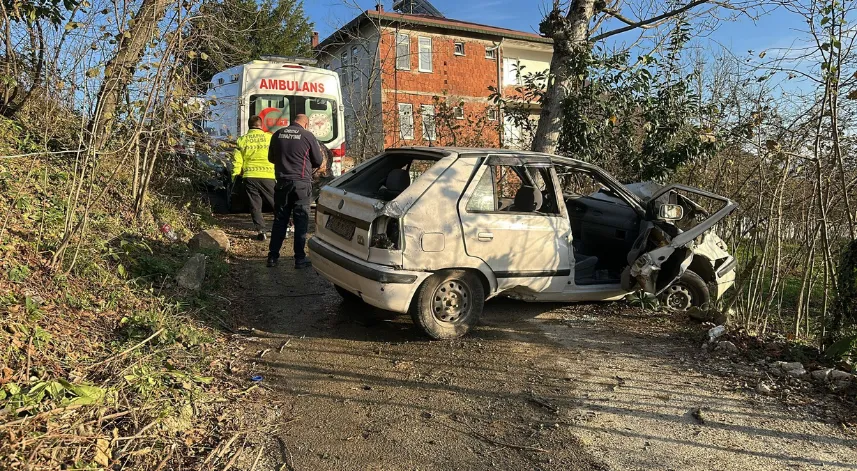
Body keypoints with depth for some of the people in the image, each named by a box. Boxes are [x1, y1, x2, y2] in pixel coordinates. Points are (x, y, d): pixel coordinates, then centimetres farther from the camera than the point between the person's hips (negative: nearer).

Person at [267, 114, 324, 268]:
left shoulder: (278, 134, 5)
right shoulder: (308, 136, -6)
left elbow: (271, 158, 16)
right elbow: (318, 161, 2)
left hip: (282, 182, 4)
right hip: (301, 183, -3)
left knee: (279, 220, 10)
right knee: (301, 221, 2)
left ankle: (273, 257, 13)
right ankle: (300, 258, 3)